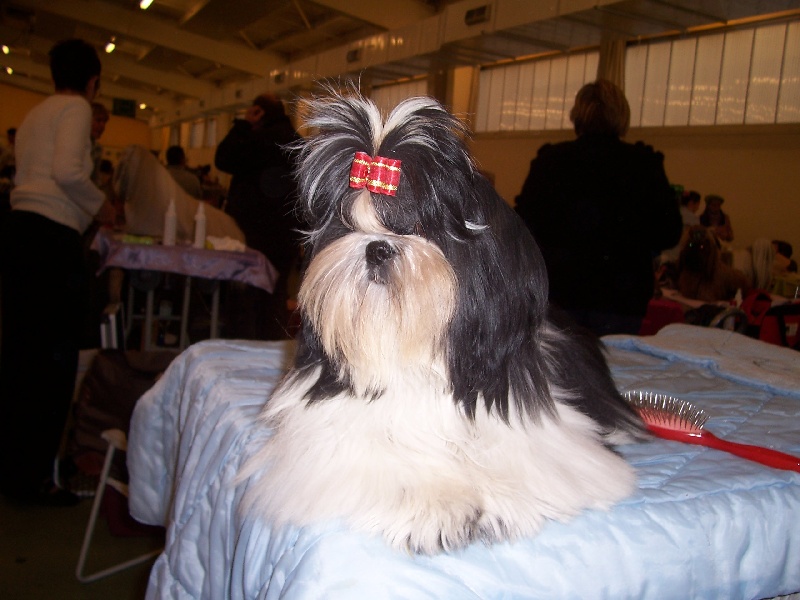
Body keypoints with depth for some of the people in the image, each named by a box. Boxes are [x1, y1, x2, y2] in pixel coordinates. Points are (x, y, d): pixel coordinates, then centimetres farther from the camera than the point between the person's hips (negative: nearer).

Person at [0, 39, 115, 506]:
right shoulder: (76, 107, -1)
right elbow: (68, 171, -15)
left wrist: (87, 207, 27)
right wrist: (101, 205, 0)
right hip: (52, 237, -9)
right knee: (53, 357, -4)